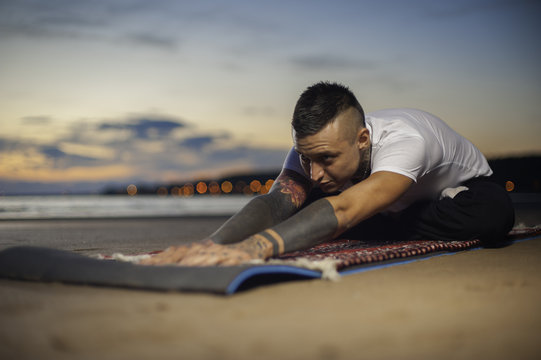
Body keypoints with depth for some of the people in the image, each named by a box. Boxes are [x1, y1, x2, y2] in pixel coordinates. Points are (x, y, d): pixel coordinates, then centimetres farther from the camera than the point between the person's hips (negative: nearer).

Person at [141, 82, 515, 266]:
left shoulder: (403, 139, -46)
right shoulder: (315, 147, -29)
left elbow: (344, 211, -62)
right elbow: (275, 202, -45)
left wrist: (253, 247, -78)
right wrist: (211, 245, -65)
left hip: (462, 188, -4)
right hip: (389, 210, 4)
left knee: (494, 214, -39)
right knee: (307, 208, -19)